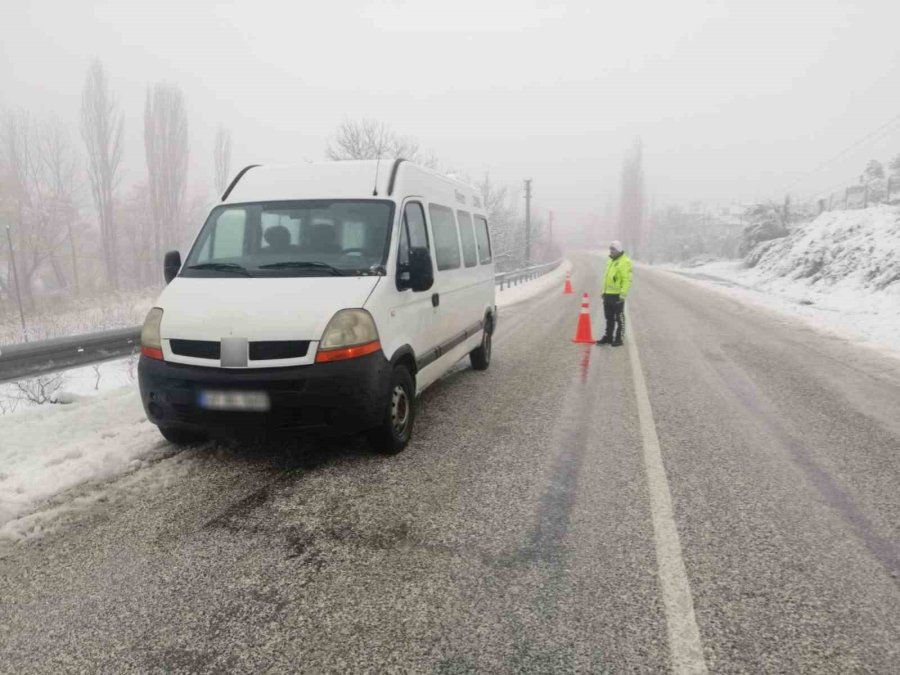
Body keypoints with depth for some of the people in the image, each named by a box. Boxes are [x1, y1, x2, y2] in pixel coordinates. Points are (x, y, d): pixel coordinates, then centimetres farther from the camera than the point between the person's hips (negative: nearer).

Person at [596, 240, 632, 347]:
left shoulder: (625, 262, -11)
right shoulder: (611, 261, 17)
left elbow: (627, 280, -17)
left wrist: (623, 294, -22)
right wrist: (604, 292, 21)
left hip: (617, 295, -9)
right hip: (608, 294, 9)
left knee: (619, 318, -1)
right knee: (609, 318, 15)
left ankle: (619, 339, 5)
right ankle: (608, 337, 23)